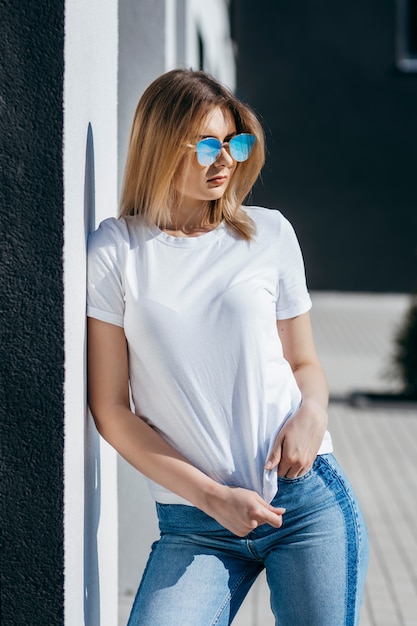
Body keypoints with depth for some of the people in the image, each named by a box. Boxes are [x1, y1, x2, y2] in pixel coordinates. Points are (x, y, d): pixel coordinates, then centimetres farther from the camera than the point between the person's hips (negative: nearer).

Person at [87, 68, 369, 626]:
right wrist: (213, 496, -8)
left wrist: (312, 413, -7)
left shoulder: (269, 234, 7)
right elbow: (111, 409, -1)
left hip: (309, 499, 2)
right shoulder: (116, 251, -1)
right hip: (194, 525, -2)